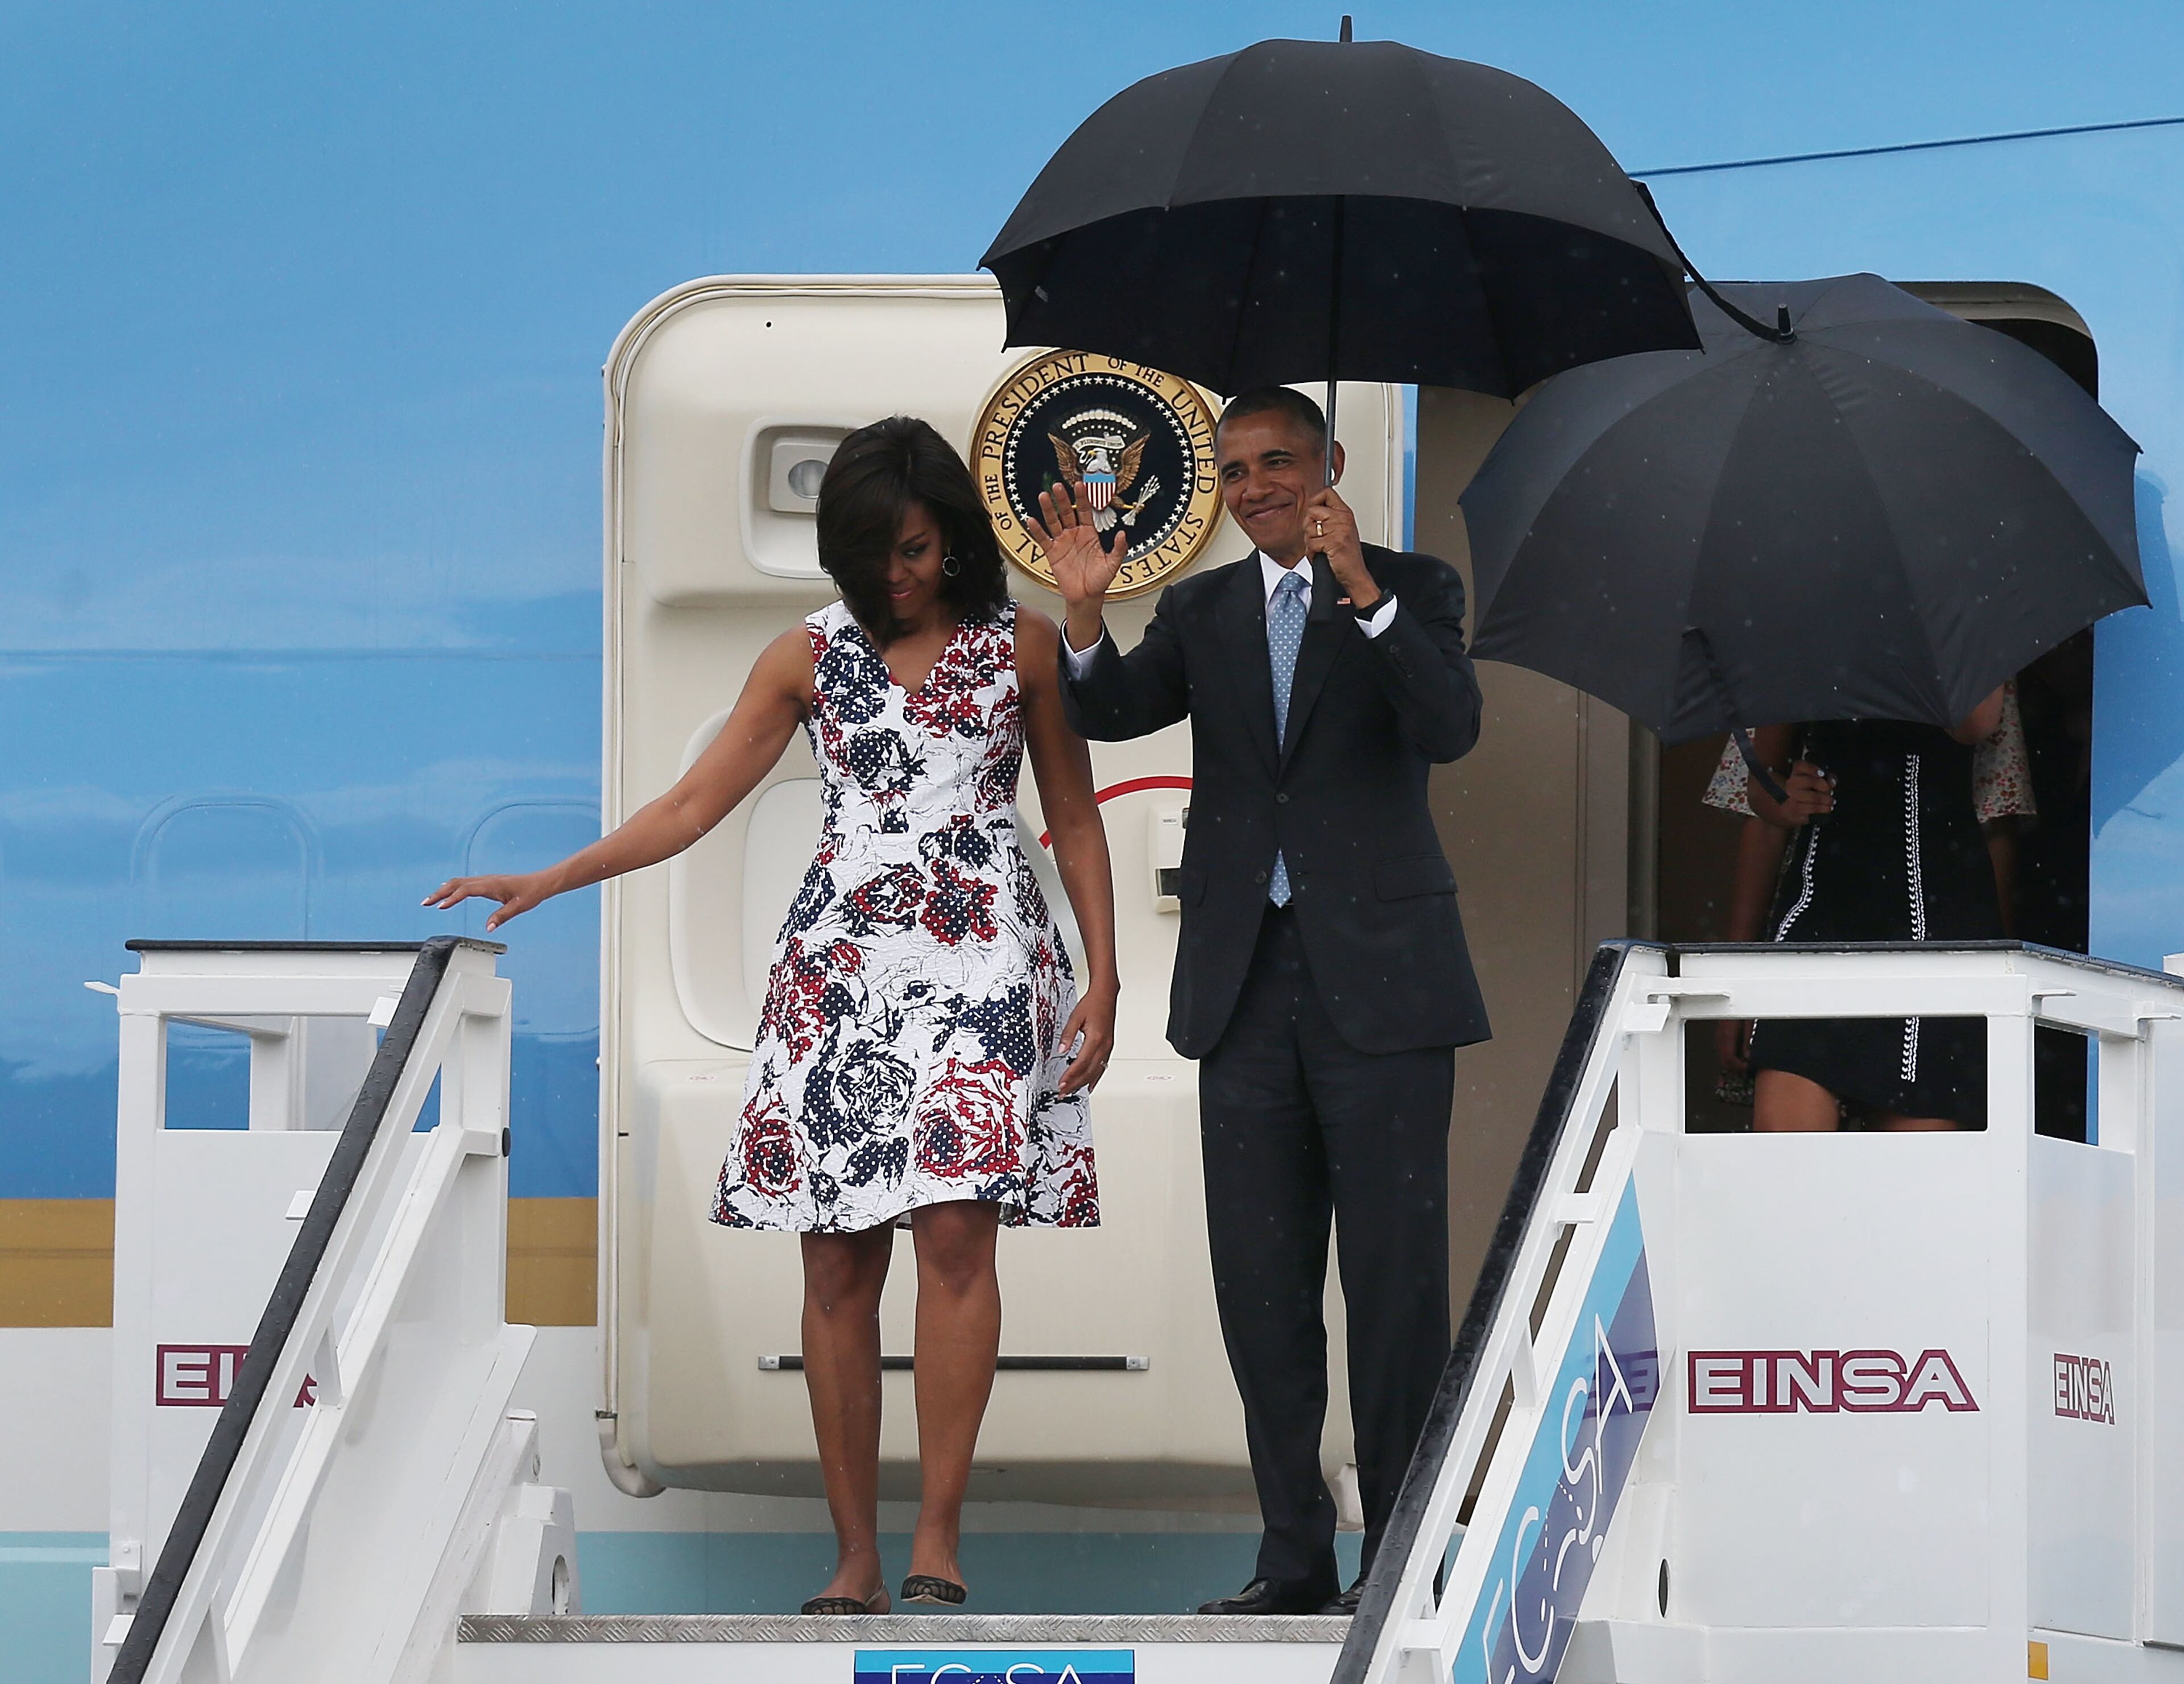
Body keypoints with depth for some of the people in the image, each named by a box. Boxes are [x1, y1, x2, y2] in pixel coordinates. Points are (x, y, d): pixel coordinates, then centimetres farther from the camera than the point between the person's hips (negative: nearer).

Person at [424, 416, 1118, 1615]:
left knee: (954, 1230, -18)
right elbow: (691, 806, 11)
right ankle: (855, 1557, 0)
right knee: (838, 1264, -3)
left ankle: (938, 1537, -18)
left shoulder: (1021, 645, 7)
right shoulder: (809, 657, 11)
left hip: (981, 954, -2)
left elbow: (1075, 821, 11)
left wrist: (1103, 980, 2)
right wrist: (544, 883, 3)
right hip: (841, 962, 2)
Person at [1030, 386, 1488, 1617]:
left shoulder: (1411, 589, 2)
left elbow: (1451, 728, -15)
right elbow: (1112, 713, 0)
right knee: (1261, 1286, 7)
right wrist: (1085, 609, -17)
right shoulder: (1204, 609, 13)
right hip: (1249, 983, 4)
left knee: (1395, 1279, -3)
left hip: (1379, 976, -4)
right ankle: (1297, 1561, 13)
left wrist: (1360, 589, -24)